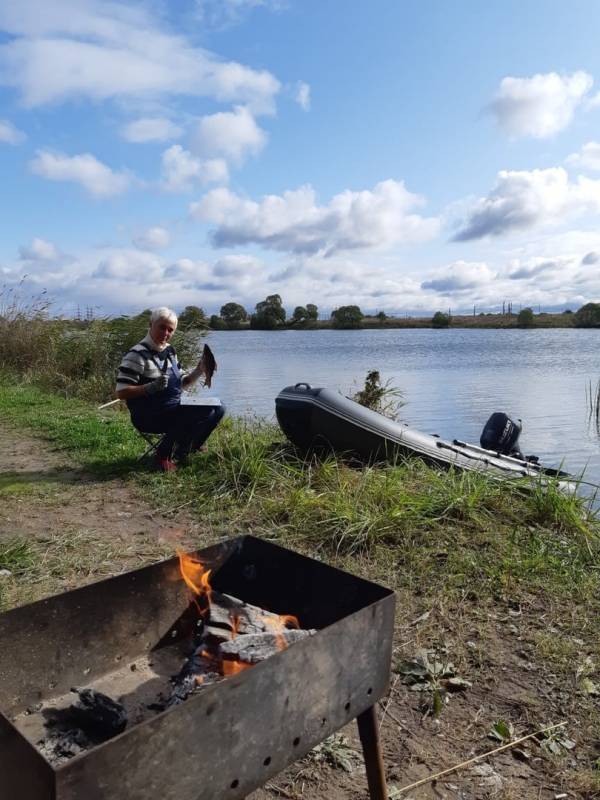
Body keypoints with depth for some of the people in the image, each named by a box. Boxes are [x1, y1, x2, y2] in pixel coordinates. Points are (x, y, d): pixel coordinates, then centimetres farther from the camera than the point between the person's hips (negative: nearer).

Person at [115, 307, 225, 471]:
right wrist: (151, 387, -29)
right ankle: (164, 455, -7)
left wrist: (199, 371, 1)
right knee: (202, 413, -26)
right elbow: (121, 392, -17)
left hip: (173, 409, 9)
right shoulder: (138, 354, -14)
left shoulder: (169, 351, 12)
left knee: (217, 409, 4)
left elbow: (182, 383, 18)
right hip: (148, 416, -8)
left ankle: (188, 447, 21)